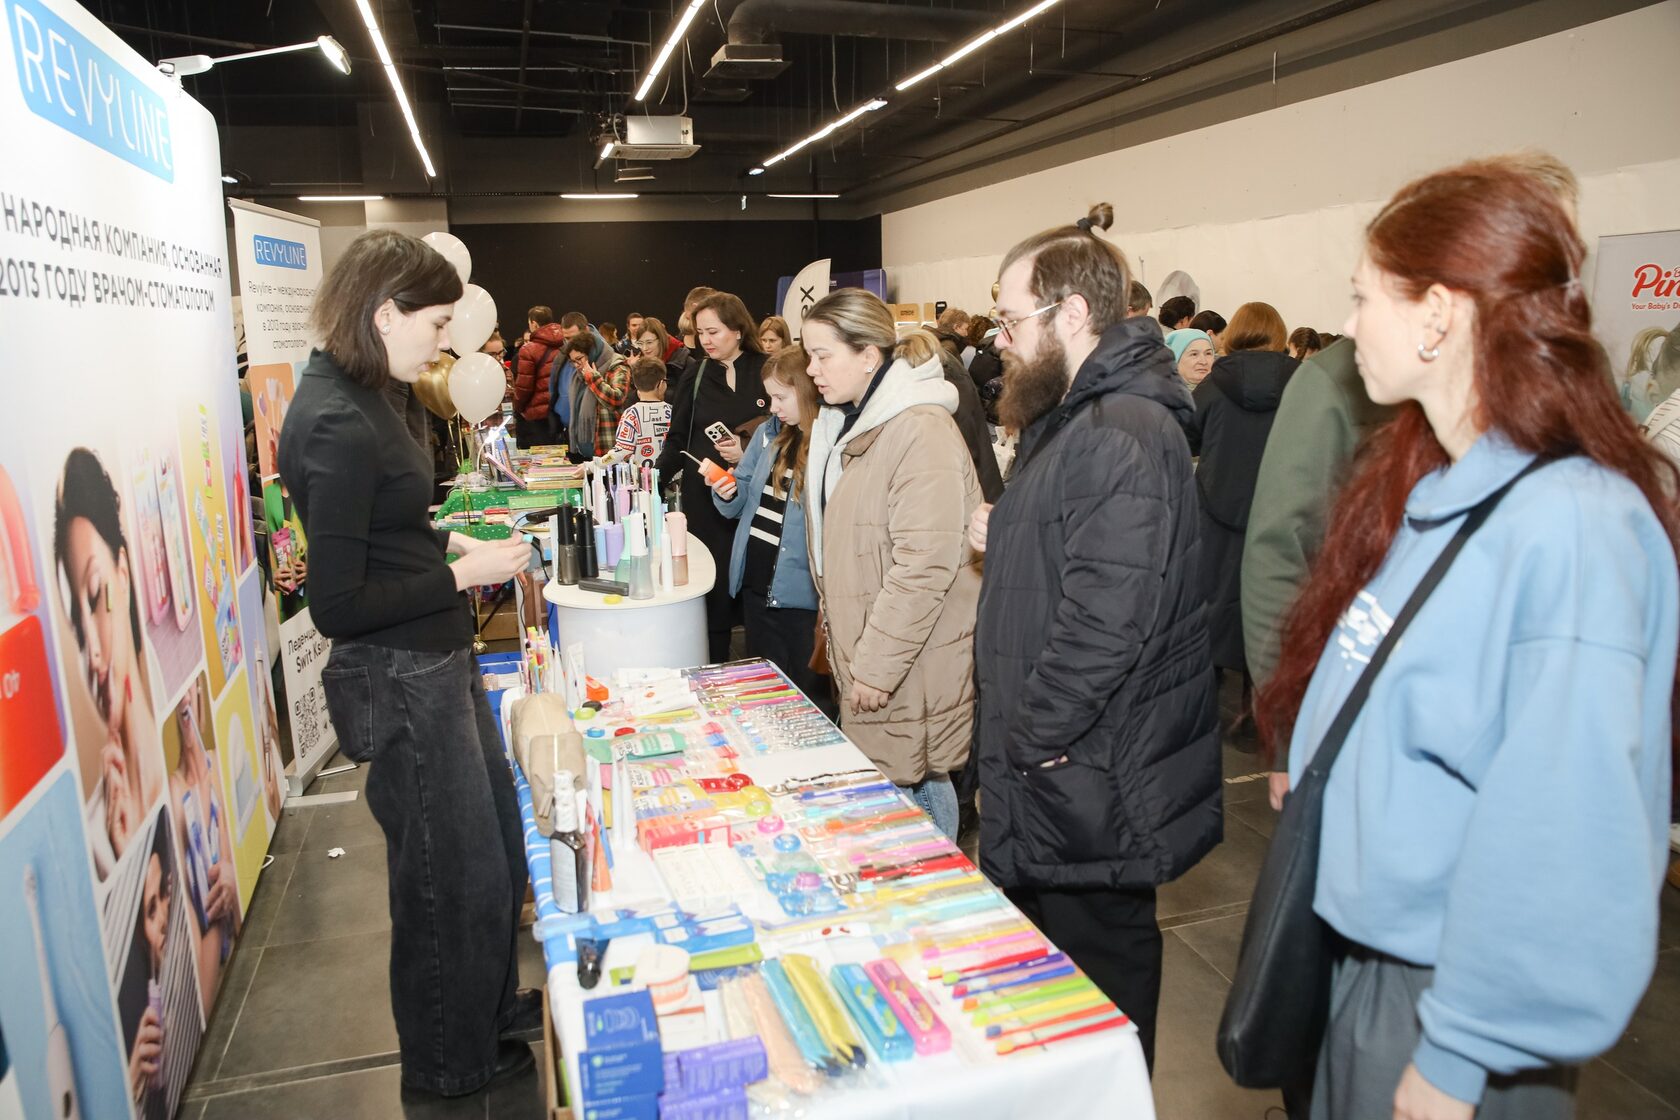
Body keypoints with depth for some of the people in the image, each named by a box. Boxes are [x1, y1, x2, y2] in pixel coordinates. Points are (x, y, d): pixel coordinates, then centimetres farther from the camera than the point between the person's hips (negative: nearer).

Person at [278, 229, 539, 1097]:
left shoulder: (354, 396, 6)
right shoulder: (336, 425, -24)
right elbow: (335, 605, -24)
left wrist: (452, 543, 6)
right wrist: (463, 573, -18)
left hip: (439, 661, 10)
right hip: (402, 680, -10)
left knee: (496, 840, 24)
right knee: (452, 873, 9)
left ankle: (492, 1003, 47)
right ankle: (450, 1062, 34)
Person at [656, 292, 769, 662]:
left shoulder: (767, 373, 1)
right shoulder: (695, 378, 7)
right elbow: (677, 443, 8)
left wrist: (749, 453, -14)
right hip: (705, 501, 1)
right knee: (713, 589, 0)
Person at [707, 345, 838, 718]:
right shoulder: (768, 434, 6)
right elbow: (745, 500, 16)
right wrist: (728, 495, -5)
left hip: (802, 595, -7)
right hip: (756, 587, 7)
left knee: (811, 705, 8)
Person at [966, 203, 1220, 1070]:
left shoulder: (1125, 435, -23)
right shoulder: (1073, 419, 13)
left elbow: (1107, 618, -29)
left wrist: (1032, 736, -19)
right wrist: (1002, 538, 4)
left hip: (1091, 775, -11)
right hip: (1046, 771, 11)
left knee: (1099, 962, 9)